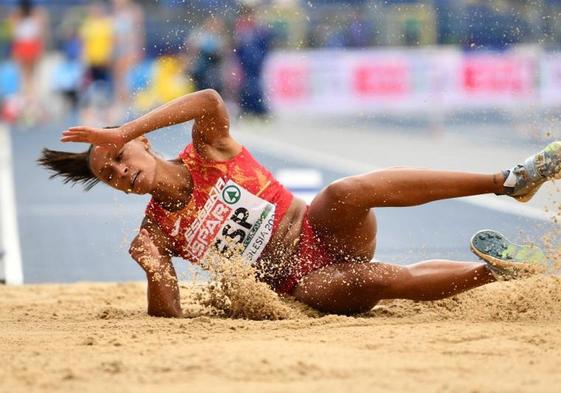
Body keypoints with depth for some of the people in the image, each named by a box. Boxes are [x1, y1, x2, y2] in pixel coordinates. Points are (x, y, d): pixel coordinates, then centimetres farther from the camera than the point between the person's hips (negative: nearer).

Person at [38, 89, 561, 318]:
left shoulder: (208, 153, -3)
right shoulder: (156, 233, 1)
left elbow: (210, 101, -26)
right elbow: (168, 314, -2)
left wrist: (120, 134, -29)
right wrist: (154, 272, -24)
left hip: (318, 232, 0)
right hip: (301, 282, 0)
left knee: (347, 191, -35)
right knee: (374, 280, -34)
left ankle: (508, 180, -30)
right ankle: (495, 271, -22)